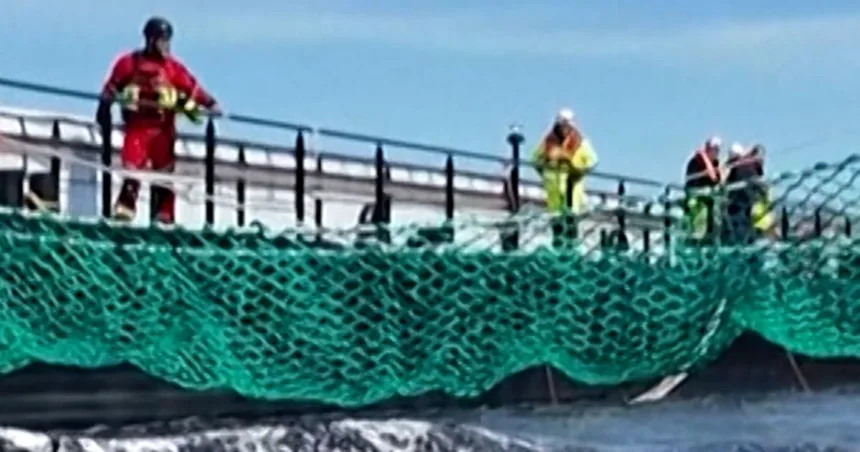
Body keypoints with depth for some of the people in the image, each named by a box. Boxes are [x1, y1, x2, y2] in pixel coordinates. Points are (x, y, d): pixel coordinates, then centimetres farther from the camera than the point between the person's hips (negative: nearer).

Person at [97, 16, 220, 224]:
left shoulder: (173, 67, 3)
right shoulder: (129, 62, 3)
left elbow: (192, 88, -3)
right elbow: (112, 87, 11)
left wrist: (209, 103, -14)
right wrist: (105, 106, 10)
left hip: (164, 128, 1)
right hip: (137, 126, -1)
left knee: (164, 173, 4)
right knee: (132, 168, -13)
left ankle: (164, 216, 8)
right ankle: (124, 209, -13)